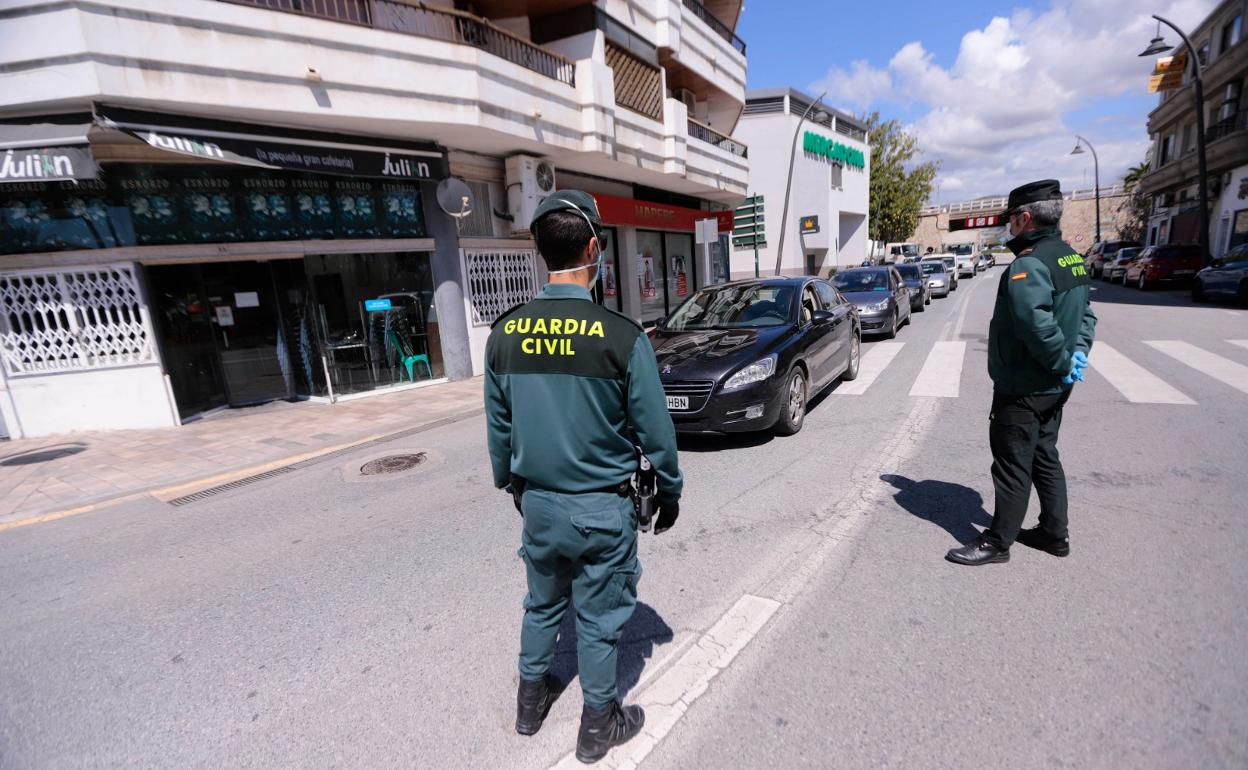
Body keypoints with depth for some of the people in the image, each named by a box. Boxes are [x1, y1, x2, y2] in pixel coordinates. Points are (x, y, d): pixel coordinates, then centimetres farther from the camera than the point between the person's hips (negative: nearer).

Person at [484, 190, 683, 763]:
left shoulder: (504, 334, -7)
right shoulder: (622, 336, -19)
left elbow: (498, 426, 4)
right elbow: (656, 431, -11)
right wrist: (669, 492, 5)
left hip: (537, 502, 4)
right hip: (603, 507, -4)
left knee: (542, 604, 25)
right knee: (598, 619, 15)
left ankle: (531, 700, 46)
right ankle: (598, 725, 36)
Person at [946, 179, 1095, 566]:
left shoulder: (1028, 264, -22)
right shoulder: (1072, 258, 11)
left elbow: (1036, 324, -33)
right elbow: (1085, 313, 16)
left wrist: (1063, 363, -20)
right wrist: (1079, 352, 3)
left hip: (1022, 388, -10)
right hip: (1052, 387, 10)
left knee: (1013, 465, 1)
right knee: (1044, 458, 20)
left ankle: (998, 542, 13)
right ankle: (1055, 533, 32)